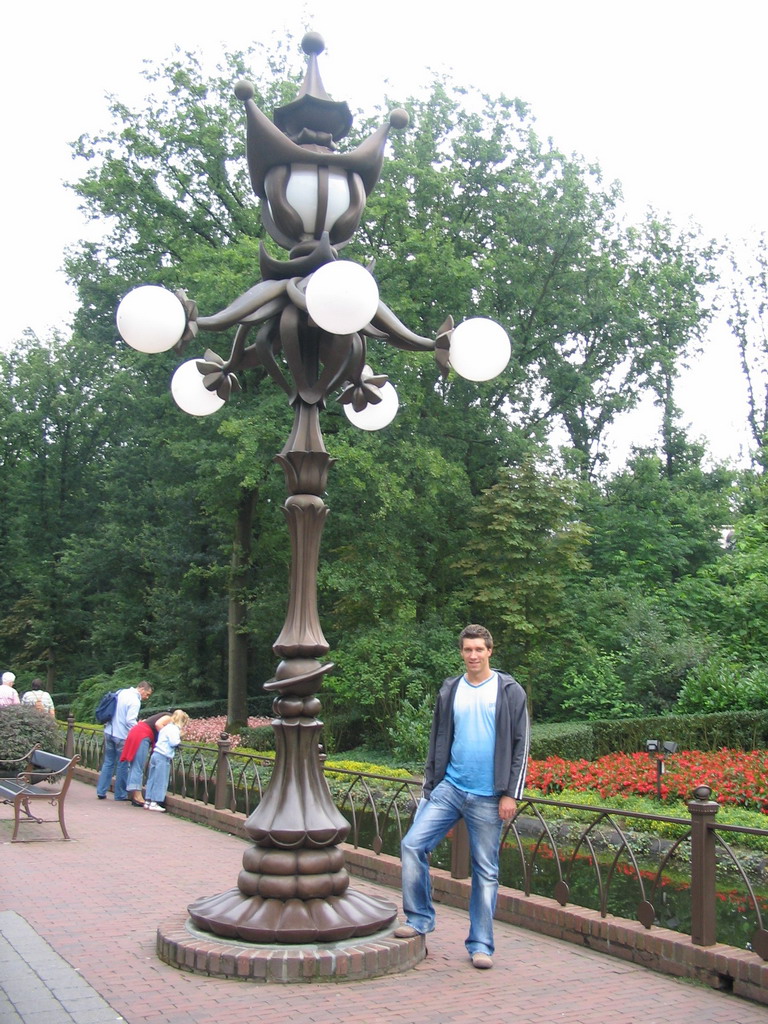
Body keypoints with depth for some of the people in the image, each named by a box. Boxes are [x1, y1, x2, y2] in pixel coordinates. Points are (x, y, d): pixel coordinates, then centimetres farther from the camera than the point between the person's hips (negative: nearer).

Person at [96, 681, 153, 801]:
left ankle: (101, 792, 18)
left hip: (109, 732, 8)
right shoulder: (135, 701, -16)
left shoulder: (121, 692, 9)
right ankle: (120, 795, 12)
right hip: (122, 736, -8)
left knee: (108, 763, 16)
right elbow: (130, 721, -22)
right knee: (122, 765, 4)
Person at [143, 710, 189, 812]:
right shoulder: (174, 729, -11)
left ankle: (147, 801, 17)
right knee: (160, 781, -3)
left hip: (156, 754, 10)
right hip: (163, 757, -10)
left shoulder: (166, 727, 19)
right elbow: (173, 742, -20)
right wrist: (179, 738, -1)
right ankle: (154, 803, -2)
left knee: (152, 779, 13)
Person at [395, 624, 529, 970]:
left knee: (486, 870, 4)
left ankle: (480, 945, 15)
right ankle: (419, 918, 9)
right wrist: (429, 786, 11)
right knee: (412, 844, -8)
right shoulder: (450, 691, 9)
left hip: (488, 797, -3)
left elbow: (520, 745, -2)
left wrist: (510, 793, -8)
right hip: (449, 788, 3)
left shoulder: (510, 692, -1)